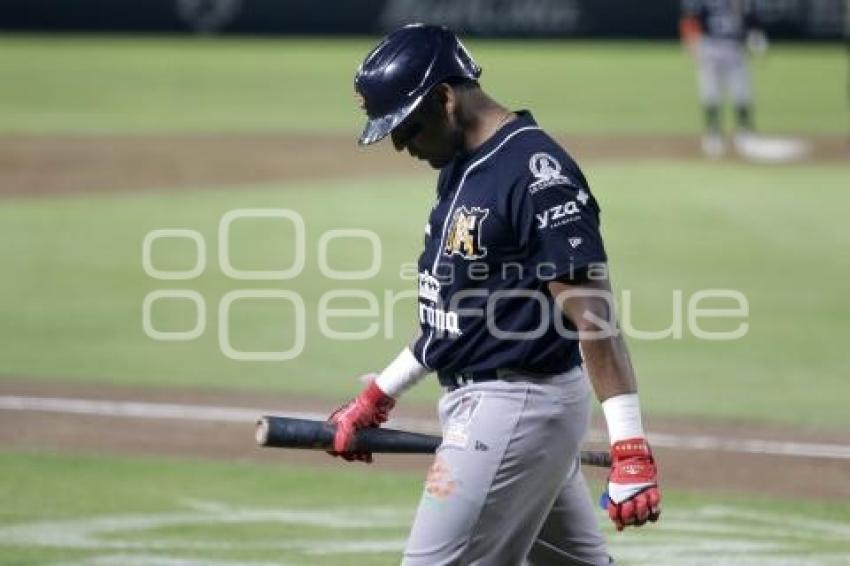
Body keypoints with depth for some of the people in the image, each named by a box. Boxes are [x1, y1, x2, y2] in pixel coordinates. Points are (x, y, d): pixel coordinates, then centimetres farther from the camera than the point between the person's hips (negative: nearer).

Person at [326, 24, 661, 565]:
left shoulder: (536, 171, -18)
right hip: (482, 401, 10)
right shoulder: (461, 167, 12)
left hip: (517, 407, -10)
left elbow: (592, 313, -23)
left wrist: (630, 445, -28)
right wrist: (379, 394, 25)